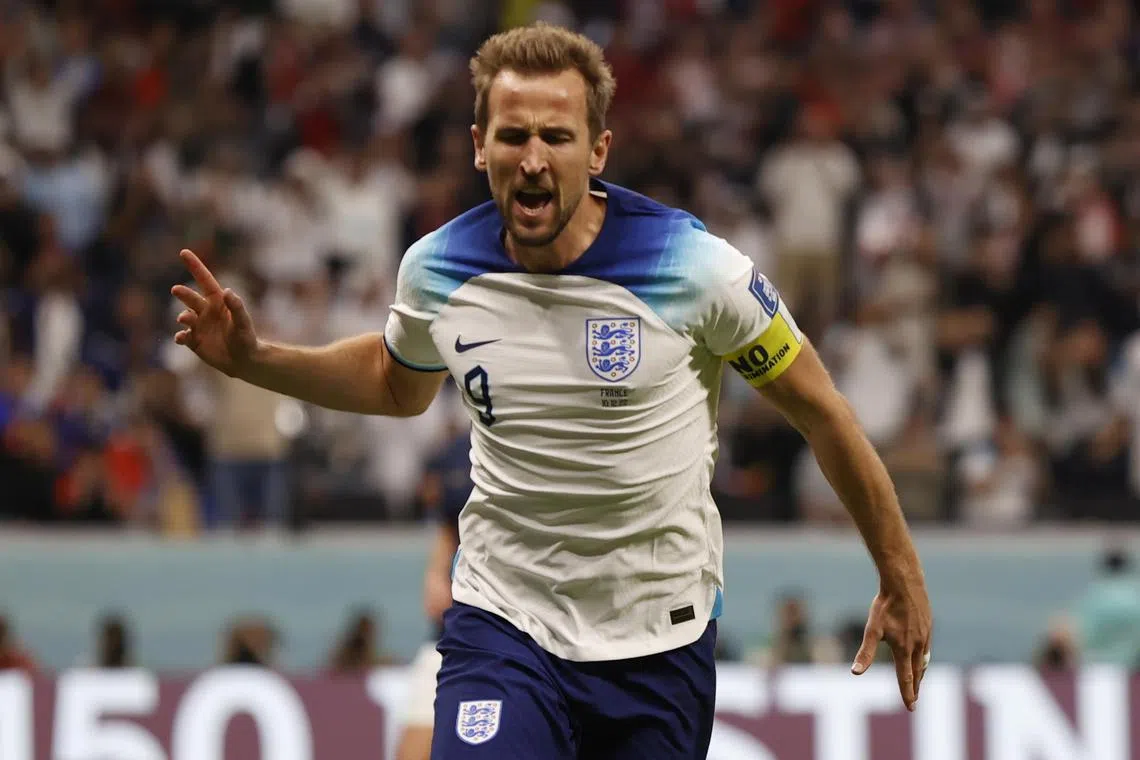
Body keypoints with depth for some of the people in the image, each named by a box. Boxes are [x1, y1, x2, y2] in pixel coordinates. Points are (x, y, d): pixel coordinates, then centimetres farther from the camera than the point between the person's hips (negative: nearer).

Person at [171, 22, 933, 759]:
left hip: (662, 642, -1)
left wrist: (900, 574, 3)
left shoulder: (693, 266, -15)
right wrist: (251, 358, 7)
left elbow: (819, 409, -2)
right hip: (504, 620, 1)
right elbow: (398, 384, 20)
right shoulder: (437, 270, -5)